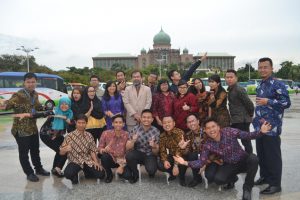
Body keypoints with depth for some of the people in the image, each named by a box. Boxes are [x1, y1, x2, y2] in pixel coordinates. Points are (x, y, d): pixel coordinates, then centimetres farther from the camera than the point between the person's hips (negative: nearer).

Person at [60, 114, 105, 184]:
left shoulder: (89, 136, 4)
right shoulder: (69, 136, -6)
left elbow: (92, 150, 5)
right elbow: (61, 152, -5)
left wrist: (96, 162, -10)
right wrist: (65, 149, -28)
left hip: (88, 161, 3)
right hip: (75, 161, -3)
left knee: (101, 174, -14)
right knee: (68, 174, -34)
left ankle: (87, 171, 18)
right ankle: (74, 176, 4)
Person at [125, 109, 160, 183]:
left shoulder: (156, 131, -8)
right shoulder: (135, 129, -7)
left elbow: (156, 153, -5)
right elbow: (128, 148, -8)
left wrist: (154, 147, -28)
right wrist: (133, 141, -29)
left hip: (150, 155, -1)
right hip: (138, 153, 1)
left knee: (151, 170, -30)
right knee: (129, 155, -30)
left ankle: (151, 172, 11)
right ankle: (135, 174, -1)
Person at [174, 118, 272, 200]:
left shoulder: (229, 132, -21)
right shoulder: (207, 145, -15)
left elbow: (248, 135, -20)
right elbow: (201, 162, -14)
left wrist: (261, 132, -40)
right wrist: (186, 163, -29)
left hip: (243, 160, -1)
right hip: (229, 165, 1)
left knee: (253, 158, -34)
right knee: (218, 179, -26)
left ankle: (247, 188, -12)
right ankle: (232, 178, 14)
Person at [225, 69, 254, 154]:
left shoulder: (239, 89, -17)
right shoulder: (230, 89, 12)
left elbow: (249, 103, -18)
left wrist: (250, 115, -6)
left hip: (242, 120, -9)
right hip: (235, 120, 9)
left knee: (245, 141, -2)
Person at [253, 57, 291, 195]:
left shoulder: (278, 85, -11)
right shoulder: (260, 87, 13)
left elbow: (286, 103, -17)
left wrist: (268, 102, -22)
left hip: (272, 127, -8)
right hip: (260, 127, 8)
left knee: (273, 156, 1)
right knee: (261, 154, 16)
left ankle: (275, 184, 13)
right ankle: (265, 176, 33)